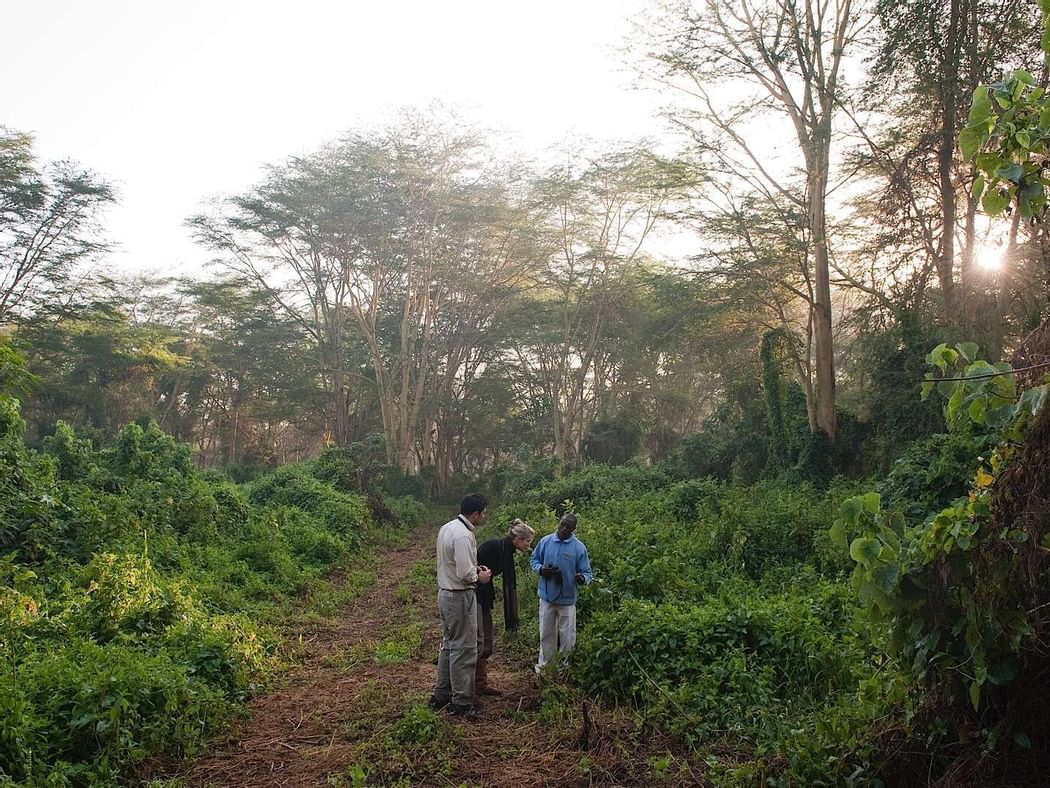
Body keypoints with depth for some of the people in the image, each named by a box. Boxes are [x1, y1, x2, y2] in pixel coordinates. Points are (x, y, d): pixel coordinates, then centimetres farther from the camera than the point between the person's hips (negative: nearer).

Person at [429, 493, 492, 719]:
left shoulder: (446, 528, 6)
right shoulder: (463, 536, -24)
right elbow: (464, 575, -26)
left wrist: (473, 568, 11)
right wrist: (479, 577, -7)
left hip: (445, 593, 10)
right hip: (460, 597, -10)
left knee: (449, 645, 19)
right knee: (464, 650, 1)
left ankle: (441, 695, 29)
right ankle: (461, 703, 10)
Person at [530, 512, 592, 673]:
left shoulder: (579, 547, -10)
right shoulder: (545, 541, -4)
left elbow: (586, 572, -7)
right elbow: (534, 560, 8)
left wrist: (582, 579, -30)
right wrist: (540, 569, -13)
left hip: (567, 599, -2)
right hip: (547, 596, 2)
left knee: (567, 636, 8)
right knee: (546, 634, 15)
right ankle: (544, 664, 30)